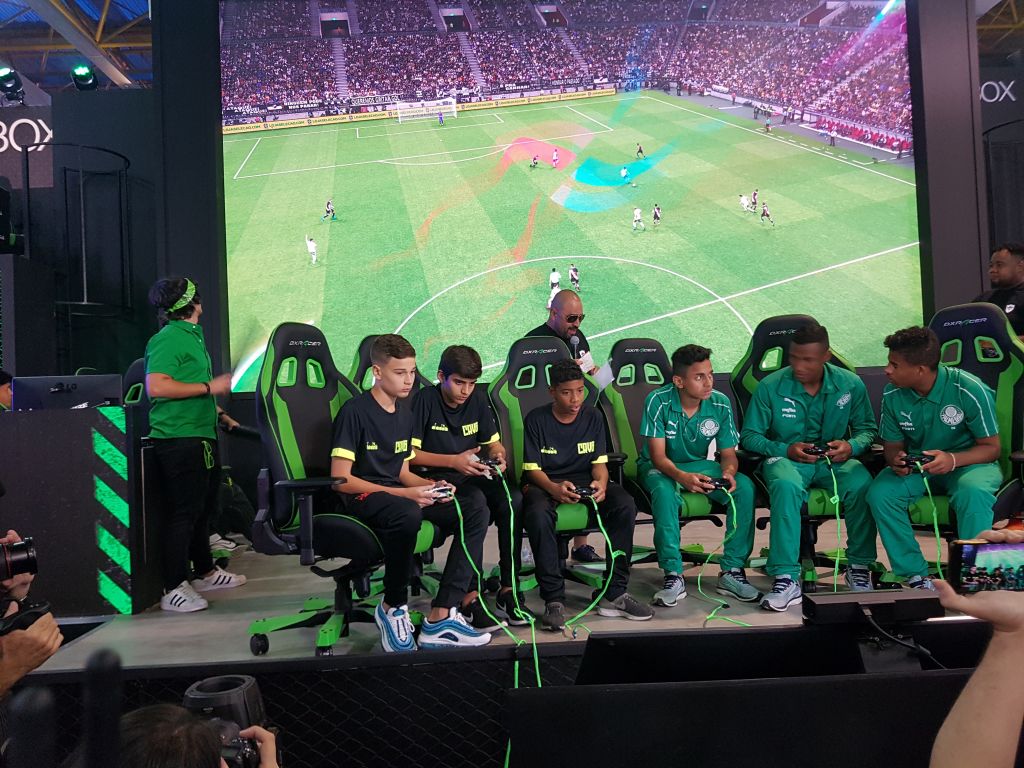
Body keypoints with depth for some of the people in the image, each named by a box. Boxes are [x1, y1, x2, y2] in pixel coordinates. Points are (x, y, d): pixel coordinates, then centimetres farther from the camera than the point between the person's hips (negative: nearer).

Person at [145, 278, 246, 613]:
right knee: (182, 513, -8)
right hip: (179, 438, -10)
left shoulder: (191, 336, 18)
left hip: (200, 436, 10)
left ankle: (205, 572, 33)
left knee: (203, 509, 19)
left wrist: (215, 411, 22)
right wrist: (209, 387, -20)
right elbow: (156, 386, -23)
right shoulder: (168, 339, -13)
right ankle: (174, 588, -2)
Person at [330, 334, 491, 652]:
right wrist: (402, 493, -19)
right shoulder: (355, 411, -9)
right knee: (408, 514, -42)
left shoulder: (406, 416, 15)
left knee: (475, 511, -13)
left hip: (397, 494, 8)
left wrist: (430, 486, -3)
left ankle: (441, 617, -20)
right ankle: (392, 608, -16)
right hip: (360, 498, -8)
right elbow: (340, 479, -14)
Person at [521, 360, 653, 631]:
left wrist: (601, 483, -21)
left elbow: (599, 462, 4)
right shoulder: (536, 419, -4)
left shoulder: (593, 417, 7)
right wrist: (555, 488, -30)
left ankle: (613, 593, -18)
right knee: (538, 513, -39)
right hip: (544, 484, -3)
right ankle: (554, 599, -30)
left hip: (585, 482, 3)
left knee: (625, 504, -26)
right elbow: (533, 469, -8)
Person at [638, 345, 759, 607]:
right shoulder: (658, 401, -19)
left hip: (699, 465, 3)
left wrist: (728, 473, -31)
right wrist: (682, 476, -42)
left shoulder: (720, 403, -9)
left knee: (745, 487, -23)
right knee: (664, 491, -39)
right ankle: (674, 576, -31)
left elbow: (728, 453, -6)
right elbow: (658, 455, -21)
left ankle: (732, 571, -16)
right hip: (660, 467, -3)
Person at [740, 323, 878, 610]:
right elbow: (749, 436, -1)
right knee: (786, 485, -38)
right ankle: (786, 579, -38)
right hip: (786, 458, -2)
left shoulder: (850, 384, 1)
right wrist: (786, 450, -17)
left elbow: (867, 428, 10)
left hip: (835, 460, 2)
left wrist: (852, 446, -14)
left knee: (862, 485, -32)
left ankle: (859, 567, -11)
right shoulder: (770, 387, -5)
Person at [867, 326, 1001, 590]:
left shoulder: (969, 389, -18)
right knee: (879, 493, -27)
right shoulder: (892, 395, -7)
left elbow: (991, 447, -11)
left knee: (973, 493, -38)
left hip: (968, 463, -3)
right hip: (915, 467, 3)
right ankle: (916, 576, -18)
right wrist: (896, 460, -21)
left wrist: (953, 459, -31)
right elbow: (893, 445, 5)